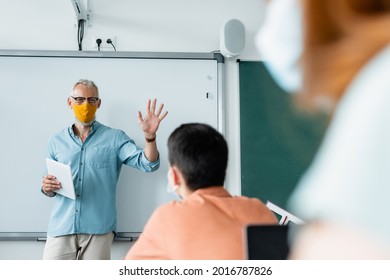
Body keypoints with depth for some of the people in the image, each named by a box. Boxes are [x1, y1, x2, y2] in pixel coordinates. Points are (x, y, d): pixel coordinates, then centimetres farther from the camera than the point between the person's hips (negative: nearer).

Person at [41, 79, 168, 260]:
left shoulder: (115, 138, 4)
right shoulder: (56, 141, 11)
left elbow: (148, 164, -6)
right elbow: (49, 188, 16)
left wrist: (149, 136, -23)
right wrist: (47, 188, -7)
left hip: (98, 230, -2)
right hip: (60, 229, 2)